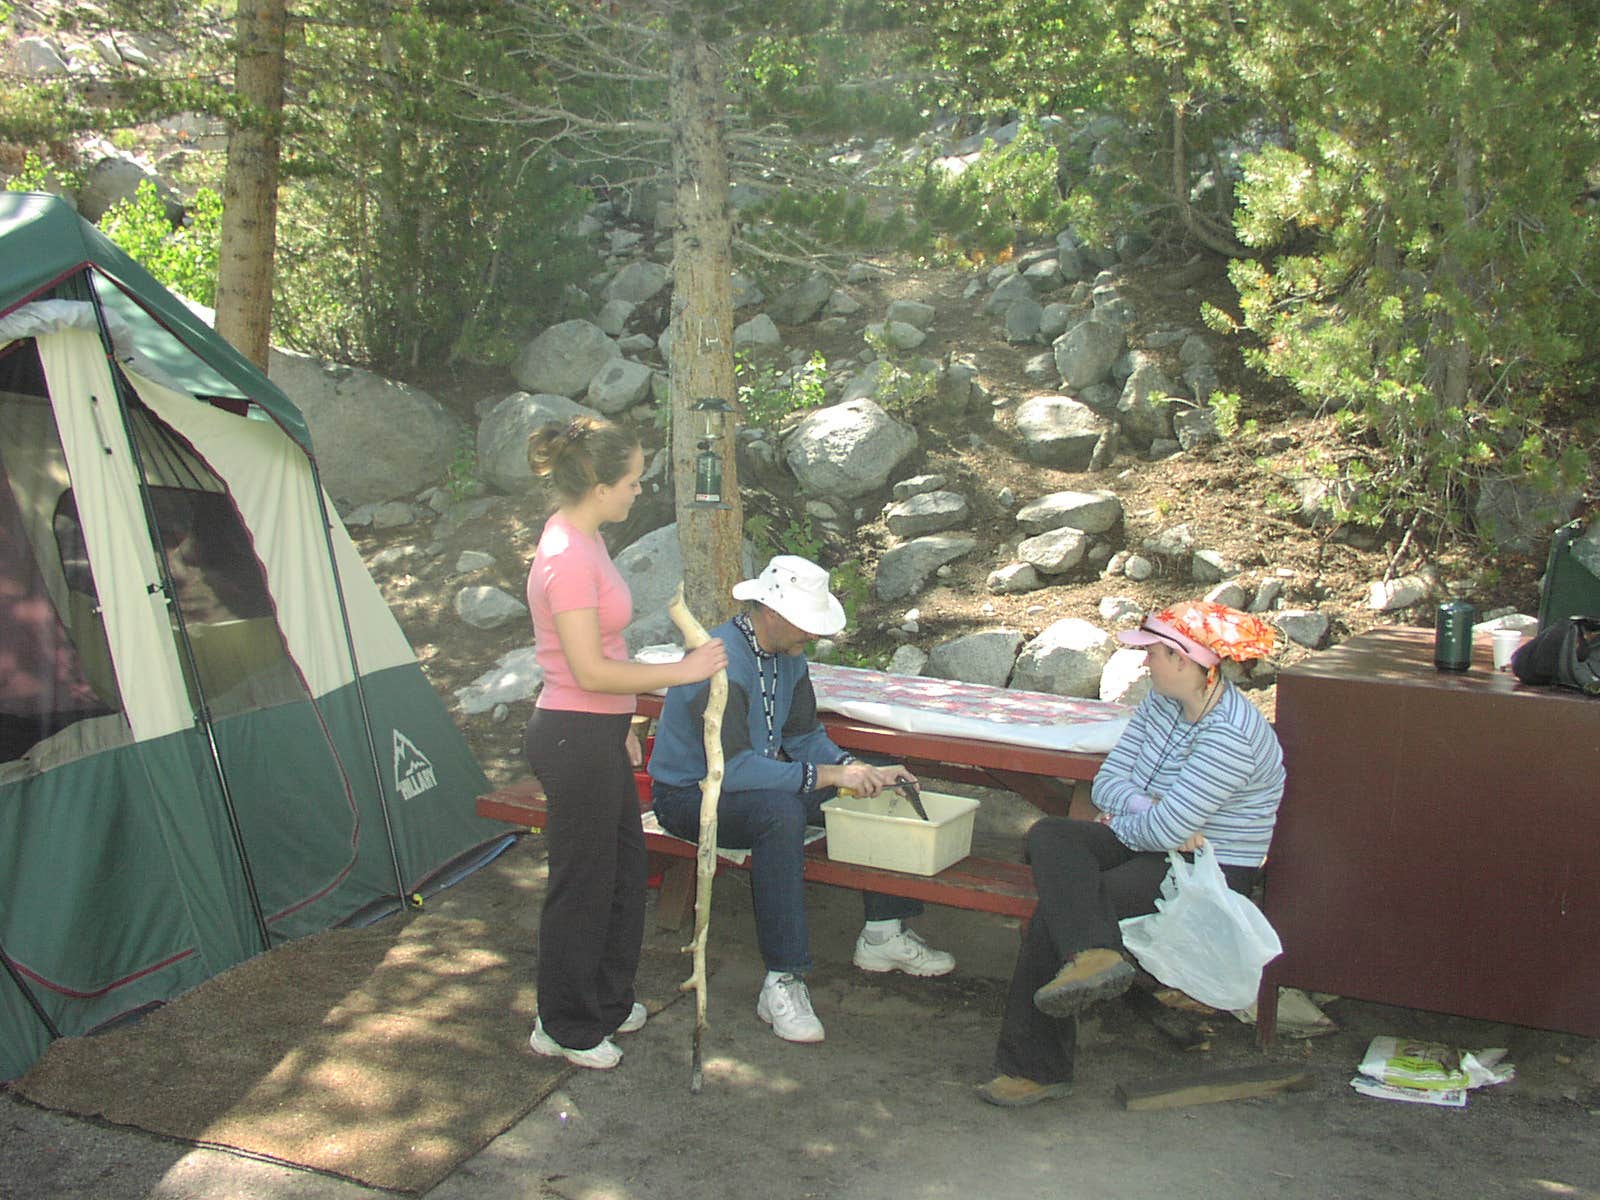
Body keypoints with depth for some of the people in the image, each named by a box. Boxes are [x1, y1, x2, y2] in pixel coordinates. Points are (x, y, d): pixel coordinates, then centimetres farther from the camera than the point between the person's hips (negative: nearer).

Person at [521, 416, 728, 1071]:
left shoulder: (582, 539, 9)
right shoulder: (567, 560, -23)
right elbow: (590, 672, -24)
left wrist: (623, 724, 22)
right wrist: (683, 671, -19)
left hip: (596, 733, 10)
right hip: (575, 739, -10)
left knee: (623, 869, 21)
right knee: (582, 885, 5)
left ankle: (606, 1001, 38)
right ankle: (565, 1028, 24)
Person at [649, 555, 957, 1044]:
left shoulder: (787, 654, 2)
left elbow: (805, 736, 7)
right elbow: (732, 767, -36)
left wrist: (861, 771, -11)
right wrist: (828, 775, -35)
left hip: (755, 780, 9)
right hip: (689, 796, -9)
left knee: (880, 795, 1)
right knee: (781, 811, -39)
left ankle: (883, 934, 12)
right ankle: (782, 984, -32)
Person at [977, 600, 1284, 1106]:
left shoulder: (1231, 735, -23)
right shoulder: (1161, 703, 5)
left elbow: (1167, 828, -26)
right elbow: (1108, 783, 2)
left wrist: (1125, 820, -5)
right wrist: (1153, 811, -18)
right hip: (1147, 846, 9)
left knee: (1055, 912, -22)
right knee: (1049, 833, -18)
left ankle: (1037, 1067, -16)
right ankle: (1094, 952, -34)